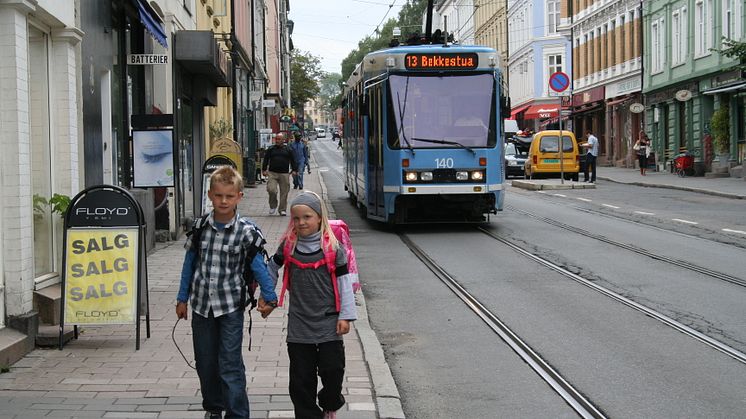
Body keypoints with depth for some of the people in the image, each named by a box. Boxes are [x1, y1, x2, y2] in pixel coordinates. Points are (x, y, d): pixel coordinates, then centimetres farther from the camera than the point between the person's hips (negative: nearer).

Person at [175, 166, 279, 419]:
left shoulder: (245, 232, -11)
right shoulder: (199, 226, -1)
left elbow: (258, 266, -8)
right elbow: (189, 263, 7)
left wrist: (269, 296, -11)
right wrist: (182, 298, 11)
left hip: (230, 306, -4)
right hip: (201, 305, 4)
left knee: (230, 365, -4)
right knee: (205, 363, 14)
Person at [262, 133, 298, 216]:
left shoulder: (288, 150, 9)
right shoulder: (271, 149, 9)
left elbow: (292, 161, 13)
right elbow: (265, 160, 12)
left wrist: (294, 170, 3)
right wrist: (264, 170, 4)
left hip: (284, 174, 0)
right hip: (272, 173, 0)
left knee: (284, 192, 1)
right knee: (271, 190, -15)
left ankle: (282, 209, 12)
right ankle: (273, 206, 7)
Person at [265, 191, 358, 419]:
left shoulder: (333, 248, -6)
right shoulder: (288, 246, 3)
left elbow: (344, 283, -4)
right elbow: (272, 268, 20)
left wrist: (345, 316, -7)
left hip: (328, 323, -2)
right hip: (299, 325, 2)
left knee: (332, 370, 0)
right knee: (301, 377, 4)